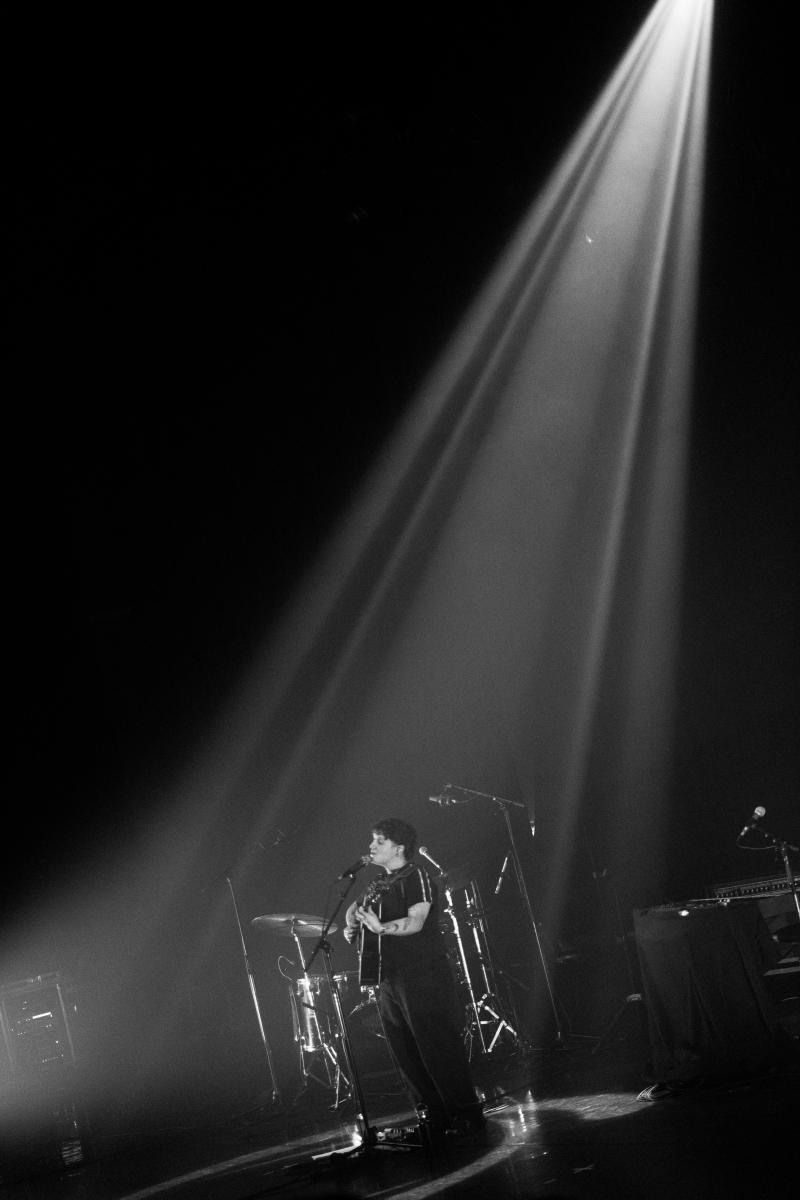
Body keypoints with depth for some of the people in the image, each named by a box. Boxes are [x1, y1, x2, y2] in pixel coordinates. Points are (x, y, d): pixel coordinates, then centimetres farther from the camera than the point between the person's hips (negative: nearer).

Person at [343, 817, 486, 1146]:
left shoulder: (416, 877, -7)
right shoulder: (380, 885, 17)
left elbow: (416, 922, -19)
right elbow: (355, 908, 30)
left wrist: (381, 927, -34)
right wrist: (351, 924, 8)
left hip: (423, 977, -8)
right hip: (389, 980, 8)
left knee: (438, 1048, -8)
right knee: (405, 1055, 8)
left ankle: (466, 1118, -2)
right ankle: (432, 1117, 16)